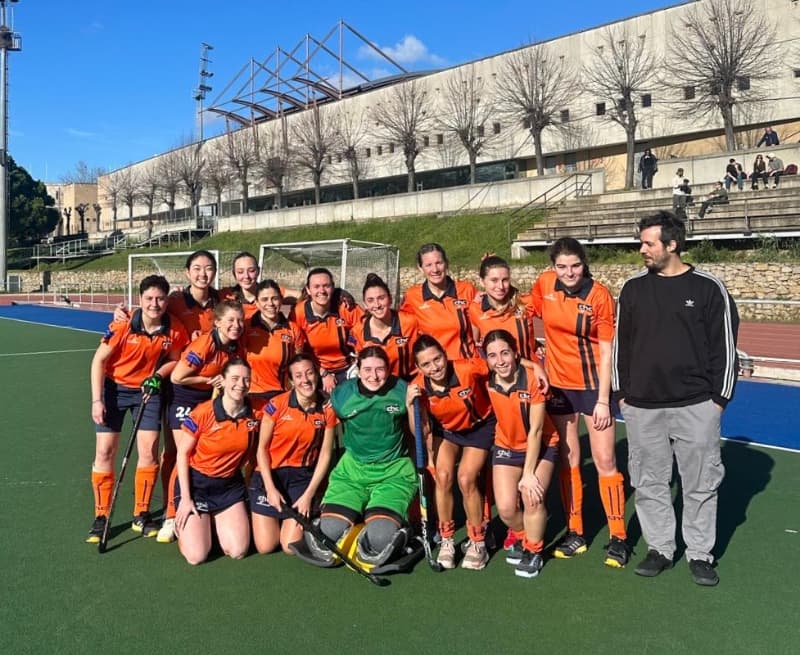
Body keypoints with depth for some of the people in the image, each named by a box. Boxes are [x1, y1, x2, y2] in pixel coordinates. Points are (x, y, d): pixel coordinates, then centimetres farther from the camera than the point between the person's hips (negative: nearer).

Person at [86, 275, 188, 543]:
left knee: (149, 451, -3)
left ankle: (141, 515, 15)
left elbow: (174, 359, 2)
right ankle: (101, 517, 14)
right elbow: (99, 360, -14)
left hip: (148, 390, 2)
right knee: (105, 451, -2)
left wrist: (158, 375, -17)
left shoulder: (175, 330, -15)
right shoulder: (122, 325, -22)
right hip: (114, 388, -1)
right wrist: (97, 400, -17)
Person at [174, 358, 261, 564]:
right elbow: (182, 454, -9)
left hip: (230, 485, 3)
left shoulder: (256, 414, -10)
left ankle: (214, 523, 25)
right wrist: (185, 498, -10)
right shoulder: (203, 413, -19)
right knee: (197, 556, -11)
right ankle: (182, 523, 21)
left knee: (238, 552, -5)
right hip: (196, 483, -3)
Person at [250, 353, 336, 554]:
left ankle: (305, 514, 25)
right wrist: (271, 488, -12)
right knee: (265, 547, -4)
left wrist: (309, 495, -7)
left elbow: (325, 455, -2)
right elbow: (262, 448, -5)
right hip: (270, 475, -1)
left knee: (291, 547, -6)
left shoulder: (327, 410, -6)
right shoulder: (277, 405, -12)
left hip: (303, 477, 1)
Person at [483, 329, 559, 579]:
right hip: (506, 448, 3)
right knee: (505, 508, -10)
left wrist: (528, 473, -18)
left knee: (532, 497, -22)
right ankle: (520, 536, 26)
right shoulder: (487, 382, -17)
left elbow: (535, 431, -20)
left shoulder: (532, 380, -25)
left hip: (540, 446, -2)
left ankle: (533, 551, 7)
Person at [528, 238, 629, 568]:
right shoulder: (544, 284, -5)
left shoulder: (599, 296, -14)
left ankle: (618, 538, 15)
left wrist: (603, 400, -14)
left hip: (593, 385, -3)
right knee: (567, 459, 11)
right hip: (557, 384, 4)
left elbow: (606, 352, -11)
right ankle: (575, 533, 24)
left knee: (605, 460, 2)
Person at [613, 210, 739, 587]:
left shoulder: (708, 288, -3)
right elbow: (620, 343, 10)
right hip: (642, 407, 3)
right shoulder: (633, 289, 6)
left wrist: (720, 397, -2)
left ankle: (700, 554, 22)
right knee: (649, 482, 9)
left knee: (700, 483, 6)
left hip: (696, 406, -3)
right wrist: (621, 392, 8)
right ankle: (660, 549, 25)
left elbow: (724, 346, 0)